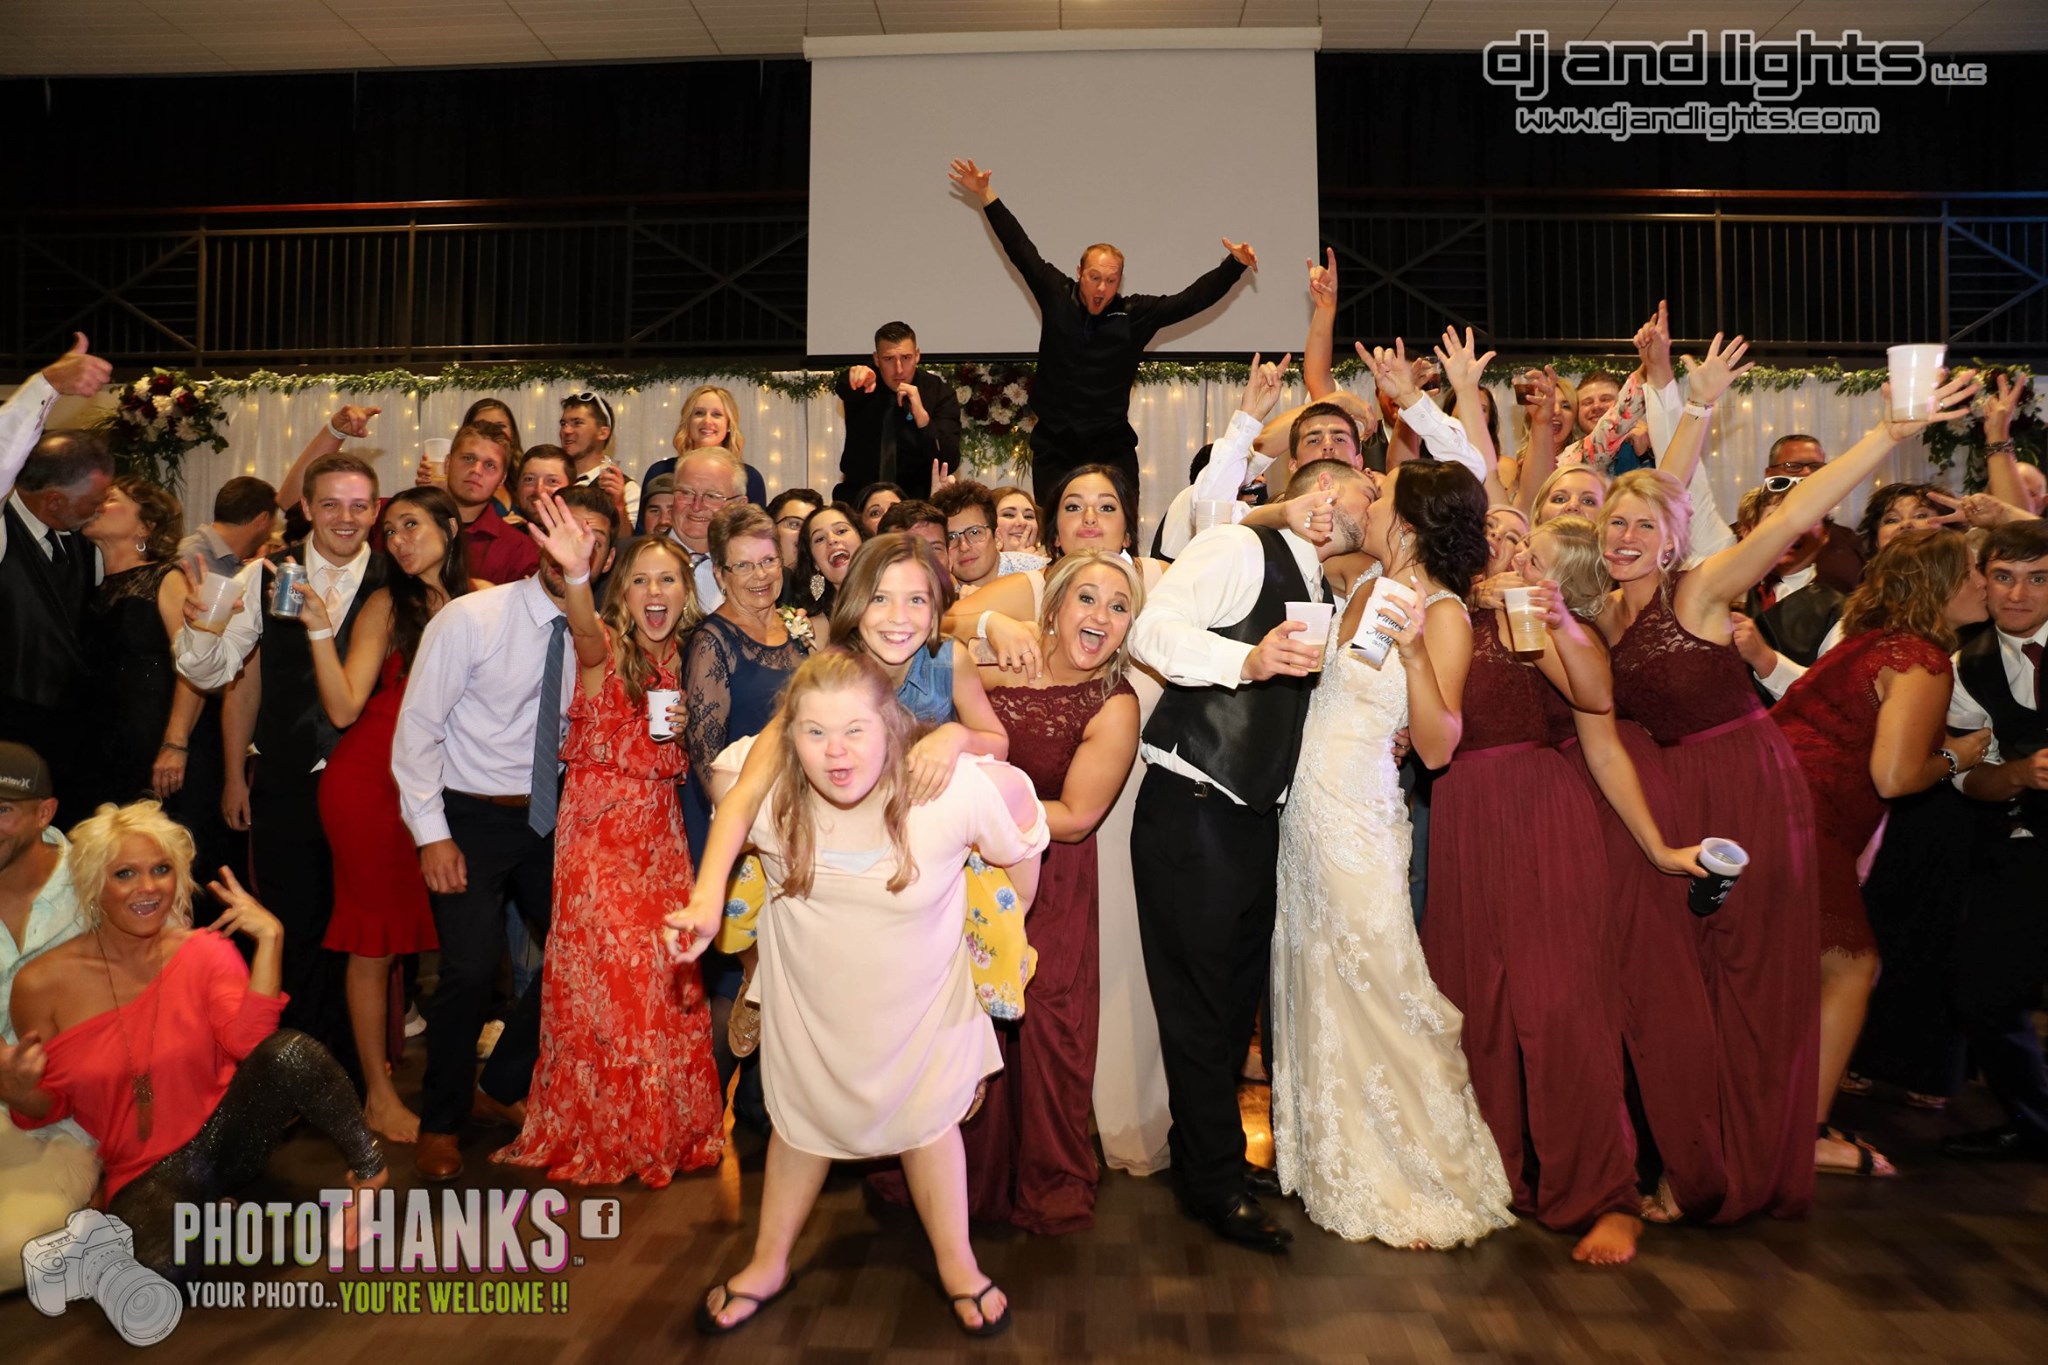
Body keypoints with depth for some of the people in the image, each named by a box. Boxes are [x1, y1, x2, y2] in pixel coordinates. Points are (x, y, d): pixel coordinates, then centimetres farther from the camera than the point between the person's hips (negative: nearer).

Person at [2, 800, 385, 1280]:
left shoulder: (205, 951, -4)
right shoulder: (42, 985, -6)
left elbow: (248, 1042, -21)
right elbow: (50, 1108, 5)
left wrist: (268, 940, -26)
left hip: (226, 1132, 2)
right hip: (145, 1172, -1)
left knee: (290, 1051, -34)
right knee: (155, 1264, -38)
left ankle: (368, 1168, -9)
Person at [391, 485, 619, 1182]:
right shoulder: (470, 618, -13)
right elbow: (417, 727, -11)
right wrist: (432, 835, -14)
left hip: (548, 817, 5)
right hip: (470, 816, -4)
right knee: (472, 967, -13)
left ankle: (500, 1088, 28)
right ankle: (440, 1119, 13)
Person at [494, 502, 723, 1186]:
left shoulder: (681, 658, 9)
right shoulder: (607, 648, -8)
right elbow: (586, 631, -36)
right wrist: (577, 575, -55)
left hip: (658, 828, 5)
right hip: (598, 826, -5)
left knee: (664, 974, 7)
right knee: (602, 972, -1)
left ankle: (665, 1124, 24)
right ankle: (593, 1131, 19)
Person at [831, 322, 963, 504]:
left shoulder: (938, 390, -5)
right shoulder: (861, 384, -1)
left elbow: (950, 461, -14)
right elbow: (841, 385, -27)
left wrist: (921, 415, -29)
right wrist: (857, 375, -50)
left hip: (915, 496, -1)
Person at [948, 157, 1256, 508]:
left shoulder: (1136, 313, 1)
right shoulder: (1056, 296, 3)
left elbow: (1192, 299, 0)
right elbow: (1019, 248, 8)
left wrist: (1235, 264, -10)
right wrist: (987, 196, 9)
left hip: (1111, 449, 0)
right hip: (1053, 448, 1)